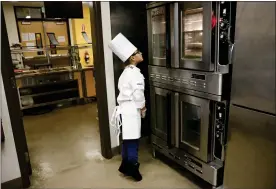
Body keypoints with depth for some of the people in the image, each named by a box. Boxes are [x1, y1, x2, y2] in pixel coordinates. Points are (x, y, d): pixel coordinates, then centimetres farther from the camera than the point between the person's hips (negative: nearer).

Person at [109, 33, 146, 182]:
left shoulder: (127, 72, 13)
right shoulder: (134, 72, -17)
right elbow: (138, 93, -21)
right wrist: (142, 107, -4)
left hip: (125, 108, 10)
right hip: (131, 109, -10)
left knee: (127, 139, 19)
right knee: (132, 140, 2)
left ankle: (126, 166, 33)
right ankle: (132, 169, 16)